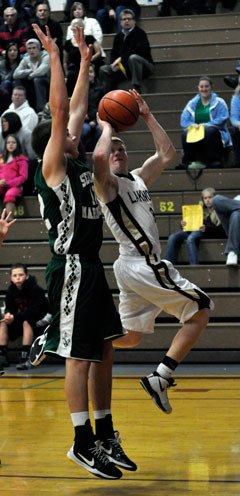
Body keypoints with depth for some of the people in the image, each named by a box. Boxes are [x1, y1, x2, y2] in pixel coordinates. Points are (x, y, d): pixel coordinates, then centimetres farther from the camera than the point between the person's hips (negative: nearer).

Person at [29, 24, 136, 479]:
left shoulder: (75, 165, 14)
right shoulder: (52, 168, -7)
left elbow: (77, 108, 21)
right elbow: (59, 111, -16)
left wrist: (85, 61, 23)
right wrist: (54, 58, -13)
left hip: (91, 267, 9)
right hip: (72, 269, -9)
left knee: (103, 352, 11)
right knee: (79, 356, -5)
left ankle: (105, 436, 18)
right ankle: (83, 443, -1)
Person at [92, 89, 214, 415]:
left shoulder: (138, 178, 17)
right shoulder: (107, 183, -7)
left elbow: (167, 153, 21)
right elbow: (98, 157, -30)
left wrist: (147, 117, 16)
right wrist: (106, 127, -13)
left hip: (134, 267, 9)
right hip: (144, 265, -9)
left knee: (130, 337, 14)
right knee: (201, 311, -5)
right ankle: (161, 377, -10)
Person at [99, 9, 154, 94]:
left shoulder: (140, 33, -8)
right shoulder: (118, 36, 12)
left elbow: (140, 51, -21)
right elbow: (113, 54, 13)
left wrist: (121, 58, -22)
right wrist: (115, 63, -11)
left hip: (144, 66, -6)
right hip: (124, 68, 6)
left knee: (133, 58, -38)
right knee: (103, 69, -10)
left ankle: (136, 89, -40)